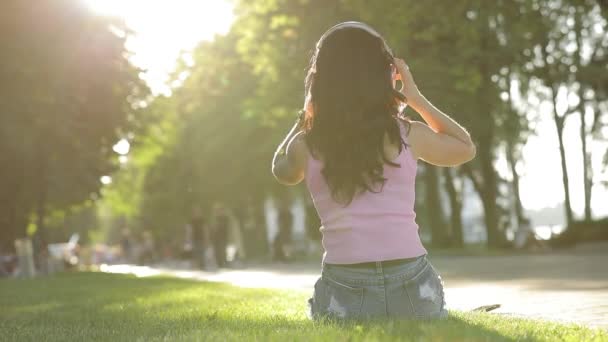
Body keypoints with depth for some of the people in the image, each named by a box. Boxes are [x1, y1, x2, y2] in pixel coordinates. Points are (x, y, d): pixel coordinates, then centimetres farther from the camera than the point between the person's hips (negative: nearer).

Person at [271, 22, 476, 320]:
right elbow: (466, 148, 22)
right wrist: (416, 98, 21)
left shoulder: (306, 145, 1)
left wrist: (306, 113, 23)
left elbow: (282, 171, 27)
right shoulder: (408, 135, 0)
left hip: (344, 292, -1)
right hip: (412, 286, 1)